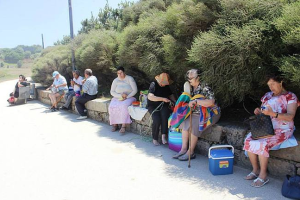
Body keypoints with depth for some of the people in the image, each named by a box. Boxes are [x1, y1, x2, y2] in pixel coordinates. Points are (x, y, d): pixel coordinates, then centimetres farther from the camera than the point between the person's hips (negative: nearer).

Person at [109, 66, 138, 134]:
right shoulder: (115, 80, 6)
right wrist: (120, 95, -16)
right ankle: (115, 124, -15)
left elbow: (135, 90, -7)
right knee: (112, 106, -28)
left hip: (129, 97, -3)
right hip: (118, 98, 3)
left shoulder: (130, 79, -2)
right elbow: (112, 92, 1)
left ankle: (123, 126, -34)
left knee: (124, 106, -36)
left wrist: (127, 97, -18)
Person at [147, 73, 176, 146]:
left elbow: (170, 95, 21)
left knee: (165, 115, -32)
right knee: (157, 120, -29)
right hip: (153, 106, -3)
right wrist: (163, 99, -27)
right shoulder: (153, 84, -10)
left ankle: (163, 136, -27)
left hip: (163, 106, 4)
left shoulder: (166, 86, 8)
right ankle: (155, 139, -11)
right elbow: (150, 97, -22)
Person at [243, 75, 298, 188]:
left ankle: (263, 175, -13)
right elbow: (262, 111, 19)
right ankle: (255, 170, -3)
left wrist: (272, 114, -31)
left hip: (281, 130, -5)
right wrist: (258, 112, -6)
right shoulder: (267, 96, 13)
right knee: (248, 141, -20)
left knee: (261, 144, -29)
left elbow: (290, 117, -17)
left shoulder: (290, 97, -4)